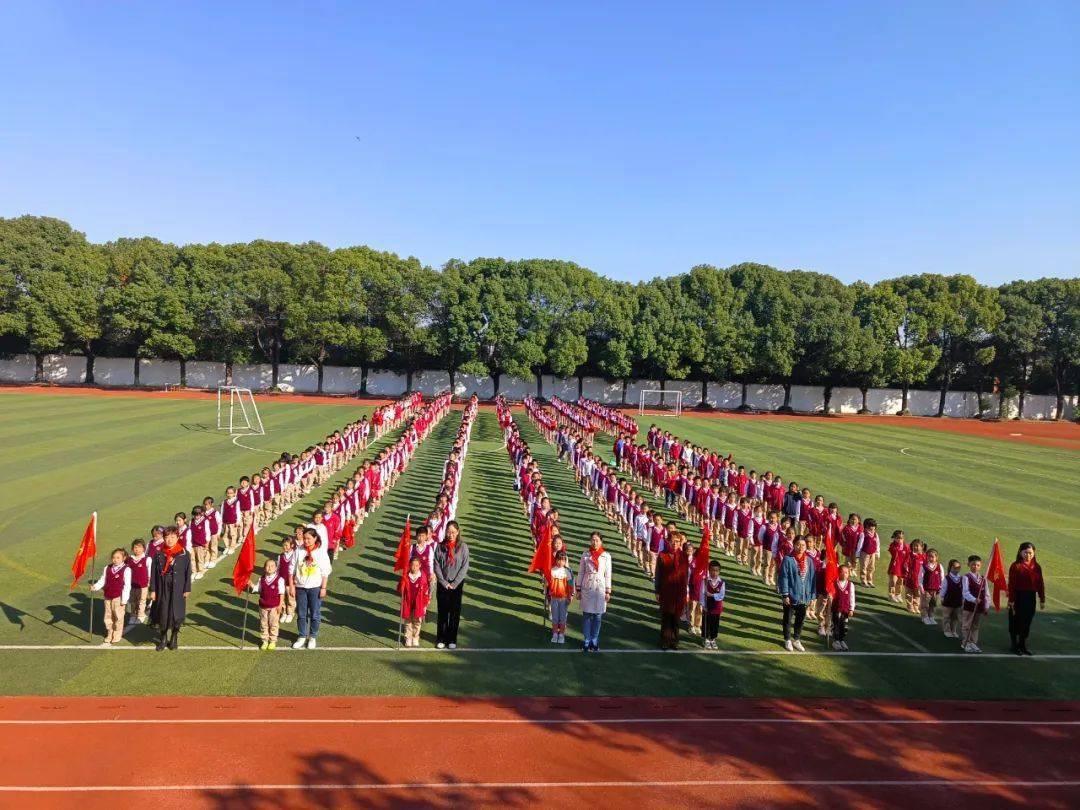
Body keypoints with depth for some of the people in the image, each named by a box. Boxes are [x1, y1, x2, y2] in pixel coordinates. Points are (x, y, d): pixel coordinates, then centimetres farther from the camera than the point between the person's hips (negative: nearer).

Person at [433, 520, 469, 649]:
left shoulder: (463, 547, -6)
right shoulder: (440, 546, -3)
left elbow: (465, 567, -6)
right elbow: (436, 566, -3)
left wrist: (454, 583, -10)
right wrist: (444, 583, -9)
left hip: (457, 584, -1)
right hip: (442, 584, 1)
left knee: (455, 612, 5)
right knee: (442, 611, 6)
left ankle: (452, 639, 15)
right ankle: (441, 638, 17)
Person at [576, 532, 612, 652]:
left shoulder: (606, 556, -2)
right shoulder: (585, 555, 0)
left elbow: (608, 575, 2)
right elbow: (580, 572, 5)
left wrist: (608, 591, 0)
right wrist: (579, 589, 3)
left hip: (600, 589, 0)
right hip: (587, 588, 0)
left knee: (598, 616, 5)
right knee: (586, 615, 3)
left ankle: (594, 642, 16)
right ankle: (587, 641, 13)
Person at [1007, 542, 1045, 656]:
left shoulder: (1037, 567, 4)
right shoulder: (1015, 566, -10)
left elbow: (1040, 584, 7)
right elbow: (1011, 584, -12)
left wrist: (1042, 600, 6)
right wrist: (1011, 600, -14)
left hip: (1031, 598, 4)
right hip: (1018, 597, -4)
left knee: (1027, 622, 12)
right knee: (1015, 621, 5)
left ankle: (1023, 645, 25)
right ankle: (1015, 646, 17)